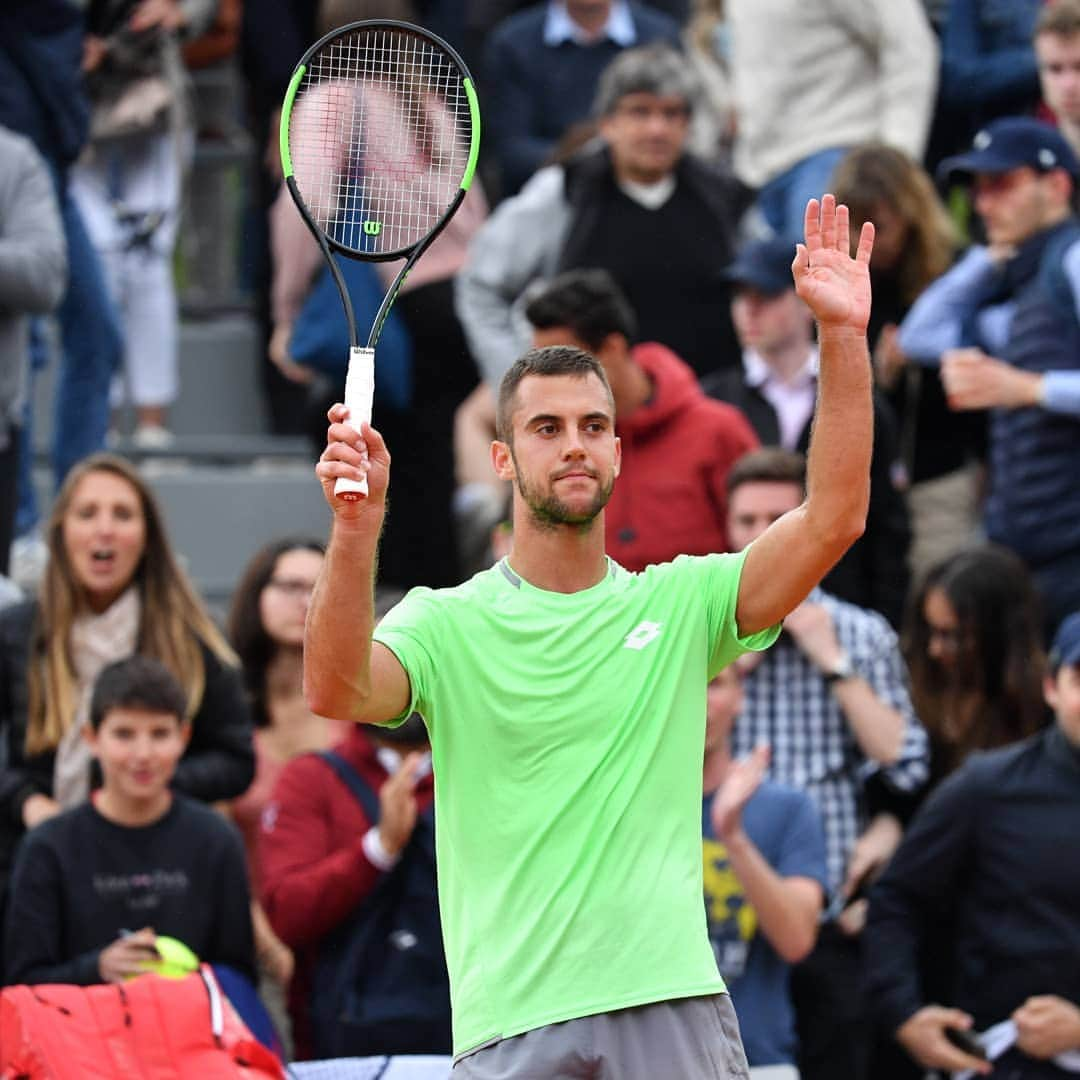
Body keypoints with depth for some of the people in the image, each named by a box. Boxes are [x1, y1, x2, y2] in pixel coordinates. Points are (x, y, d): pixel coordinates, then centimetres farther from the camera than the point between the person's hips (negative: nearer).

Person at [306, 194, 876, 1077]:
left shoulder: (679, 602, 10)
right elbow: (338, 691, -14)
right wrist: (357, 526, -29)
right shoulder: (446, 624, 5)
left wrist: (844, 336, -11)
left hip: (675, 1007, 2)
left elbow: (833, 518, -1)